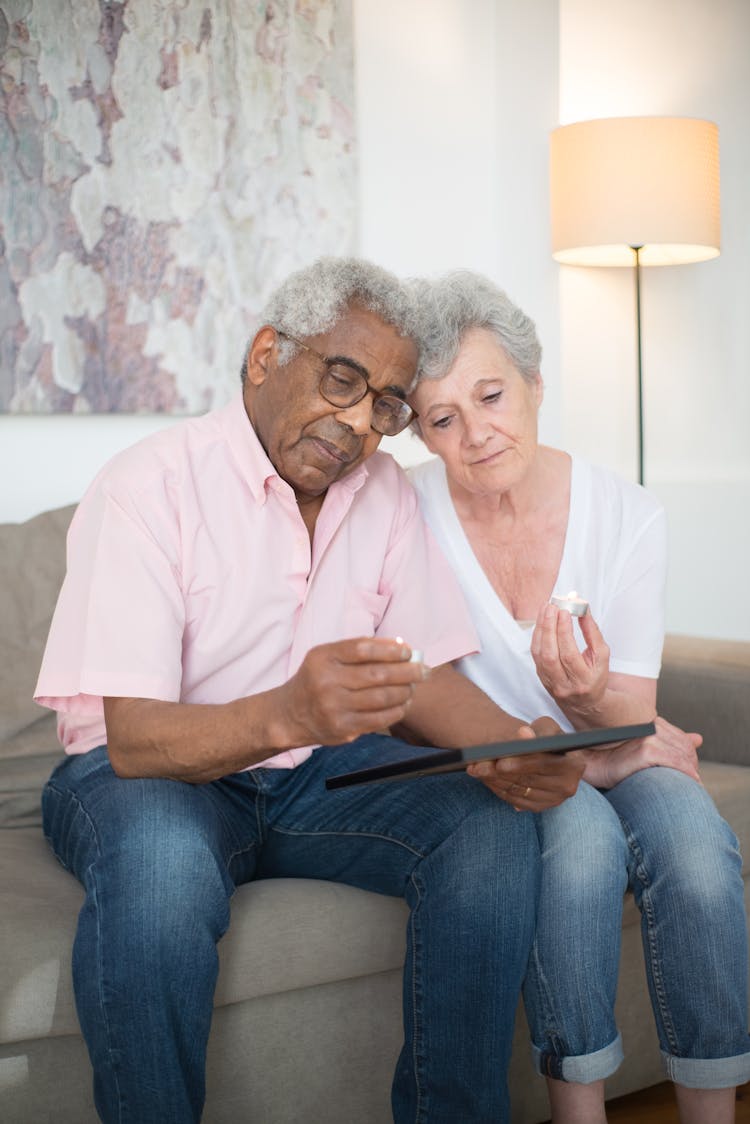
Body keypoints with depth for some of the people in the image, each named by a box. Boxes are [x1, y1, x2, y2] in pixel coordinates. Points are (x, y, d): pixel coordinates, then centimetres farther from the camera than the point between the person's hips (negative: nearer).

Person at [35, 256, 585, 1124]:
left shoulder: (385, 493, 3)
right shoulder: (147, 487, -16)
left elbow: (426, 679, 0)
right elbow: (135, 737, -24)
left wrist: (516, 749, -24)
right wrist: (285, 714, -46)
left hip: (321, 772, 5)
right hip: (154, 774, -5)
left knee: (493, 828, -20)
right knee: (159, 858, -38)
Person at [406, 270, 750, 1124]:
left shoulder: (626, 514, -9)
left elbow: (630, 733, -9)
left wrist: (592, 702, -34)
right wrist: (573, 761, -15)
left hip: (604, 765, 2)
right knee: (581, 835, -33)